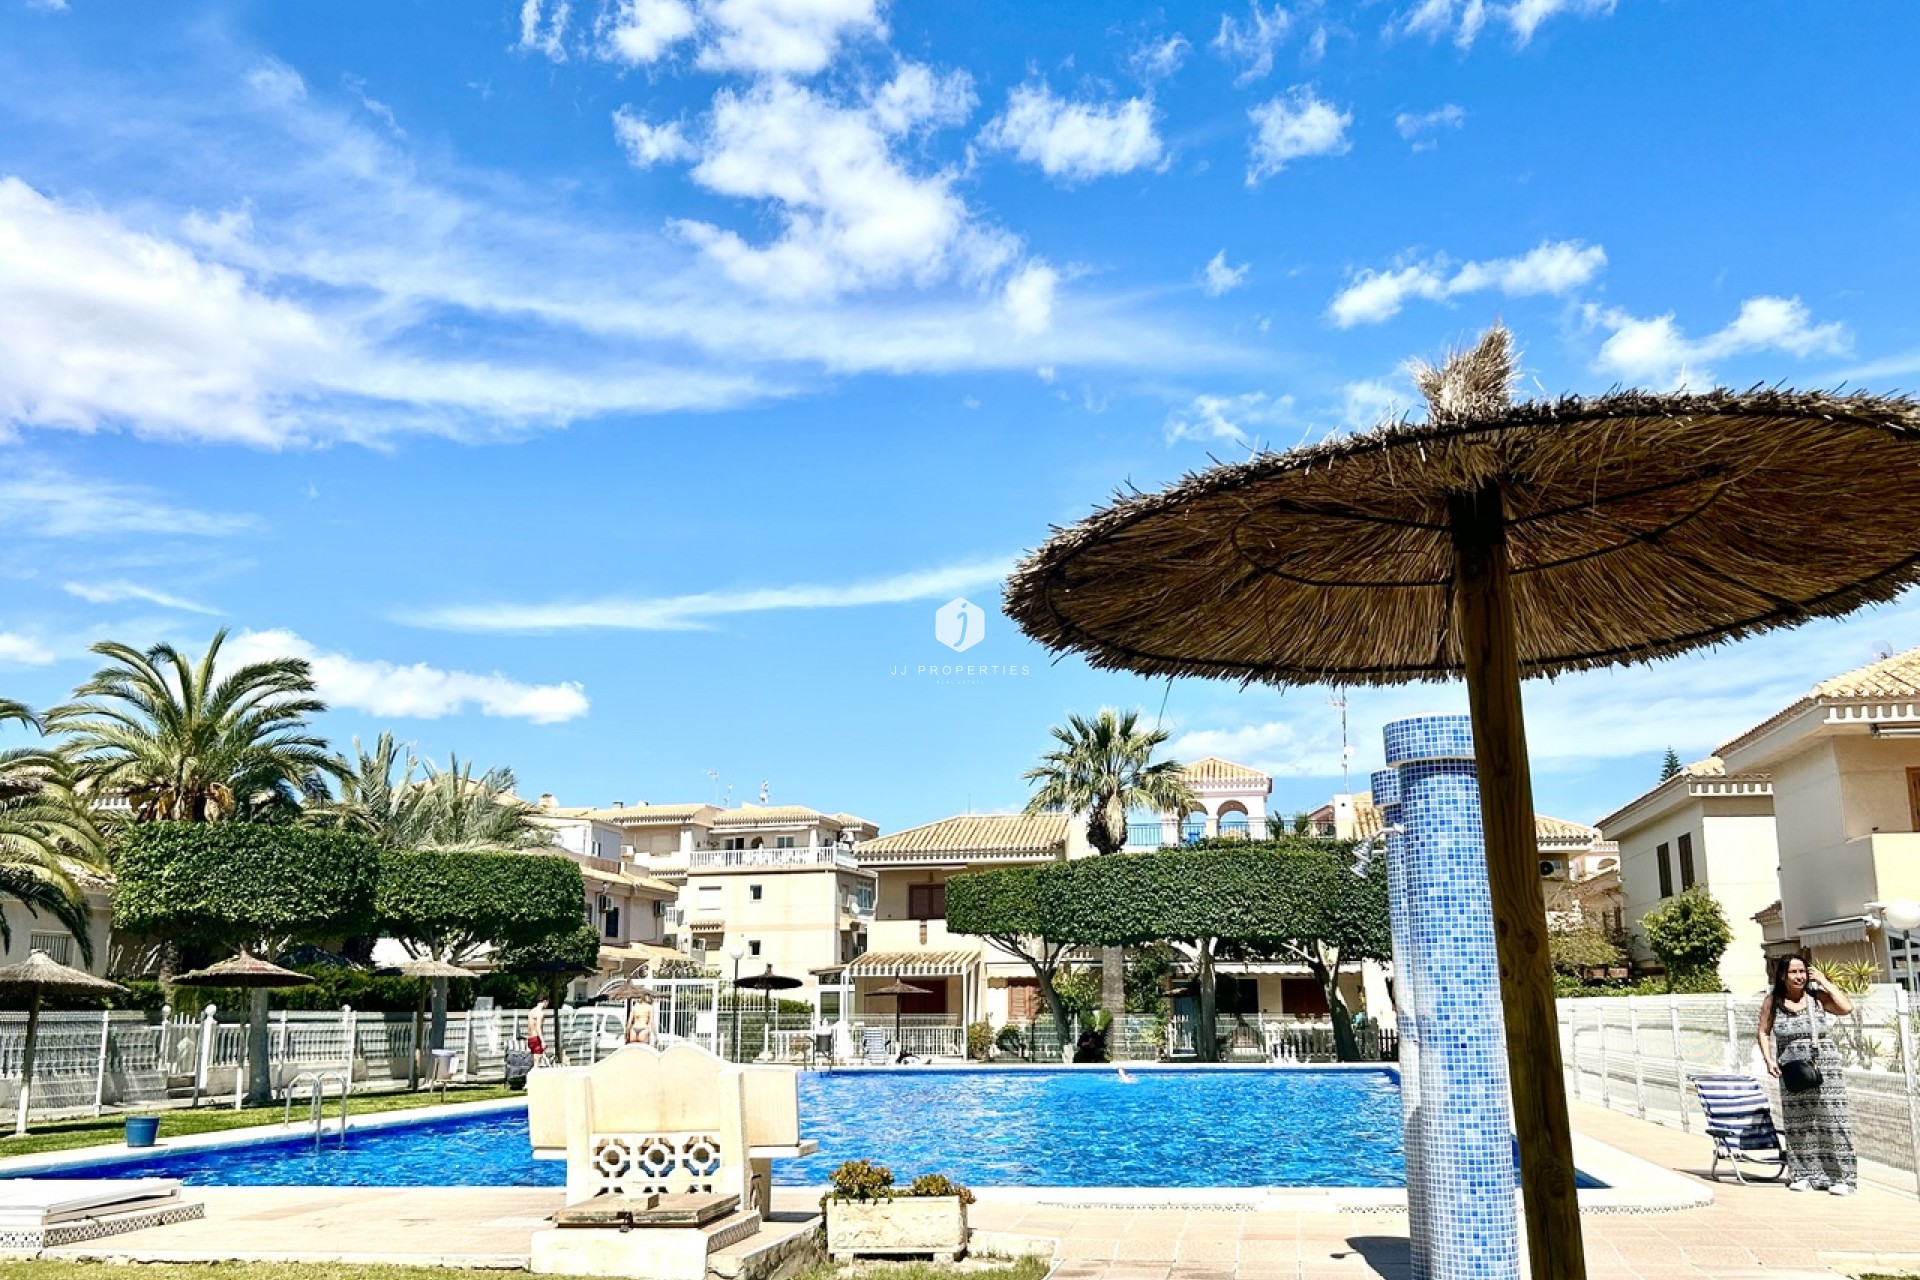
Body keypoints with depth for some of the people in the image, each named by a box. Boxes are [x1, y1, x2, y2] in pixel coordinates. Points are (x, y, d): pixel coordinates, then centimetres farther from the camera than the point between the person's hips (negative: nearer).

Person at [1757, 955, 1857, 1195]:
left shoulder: (1817, 996, -1)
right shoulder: (1772, 1001, 3)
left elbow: (1846, 1008, -16)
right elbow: (1764, 1033, 9)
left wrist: (1824, 982, -10)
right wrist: (1769, 1060, -3)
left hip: (1824, 1065, -2)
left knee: (1831, 1120, -5)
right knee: (1798, 1124, 7)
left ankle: (1840, 1177, 1)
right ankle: (1803, 1175, 16)